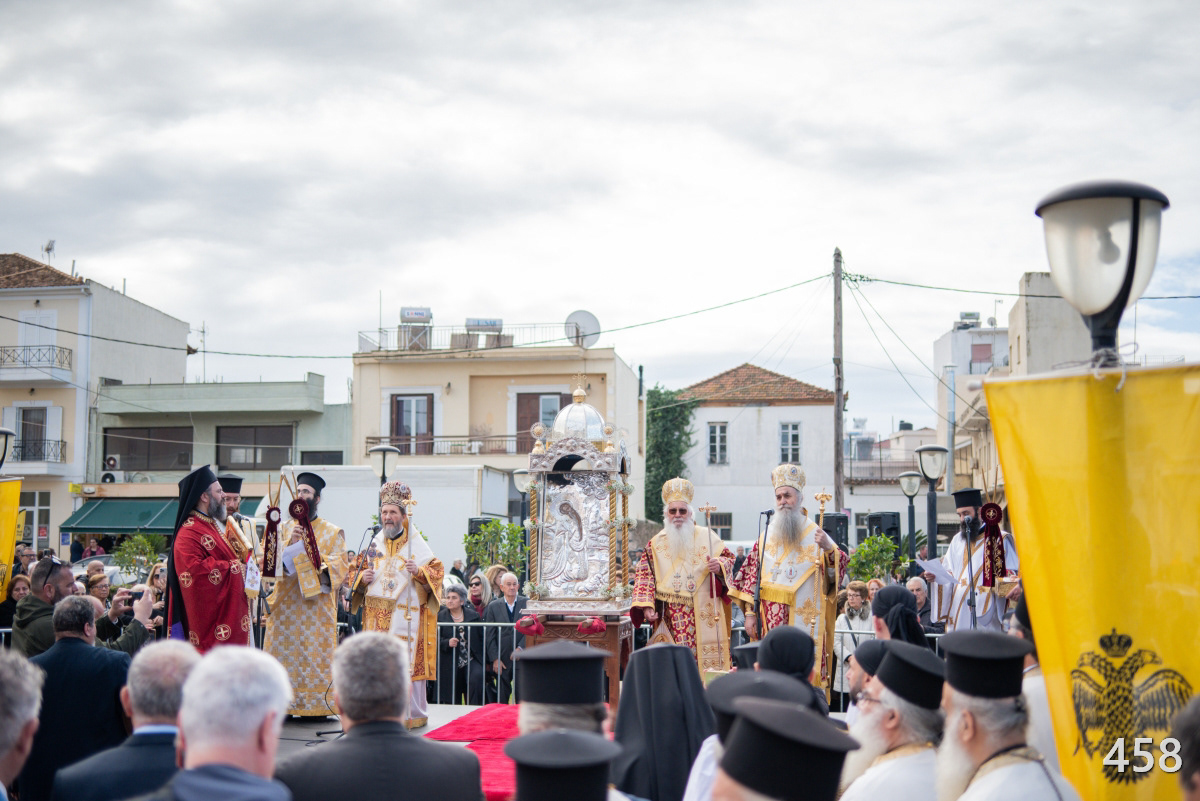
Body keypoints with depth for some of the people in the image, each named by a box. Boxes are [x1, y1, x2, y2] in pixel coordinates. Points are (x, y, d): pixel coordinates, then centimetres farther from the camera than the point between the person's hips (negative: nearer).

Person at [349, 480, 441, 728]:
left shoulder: (417, 544, 1)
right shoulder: (375, 544, 13)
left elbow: (437, 573, -2)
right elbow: (356, 574, 20)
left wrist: (419, 572, -20)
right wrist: (362, 578, -2)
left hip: (407, 615, -4)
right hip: (378, 616, 4)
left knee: (408, 661, -7)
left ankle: (413, 714, 2)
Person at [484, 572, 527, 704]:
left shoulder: (527, 603, 4)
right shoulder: (493, 606, 6)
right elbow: (490, 635, 4)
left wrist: (520, 648, -14)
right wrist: (495, 659, -4)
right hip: (502, 659, 1)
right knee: (501, 697, 3)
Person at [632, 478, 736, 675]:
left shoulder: (707, 536, 8)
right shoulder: (656, 544, 10)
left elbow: (728, 558, 10)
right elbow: (644, 576, 7)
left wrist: (719, 566, -13)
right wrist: (646, 605, -6)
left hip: (705, 614, 0)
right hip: (672, 619, 0)